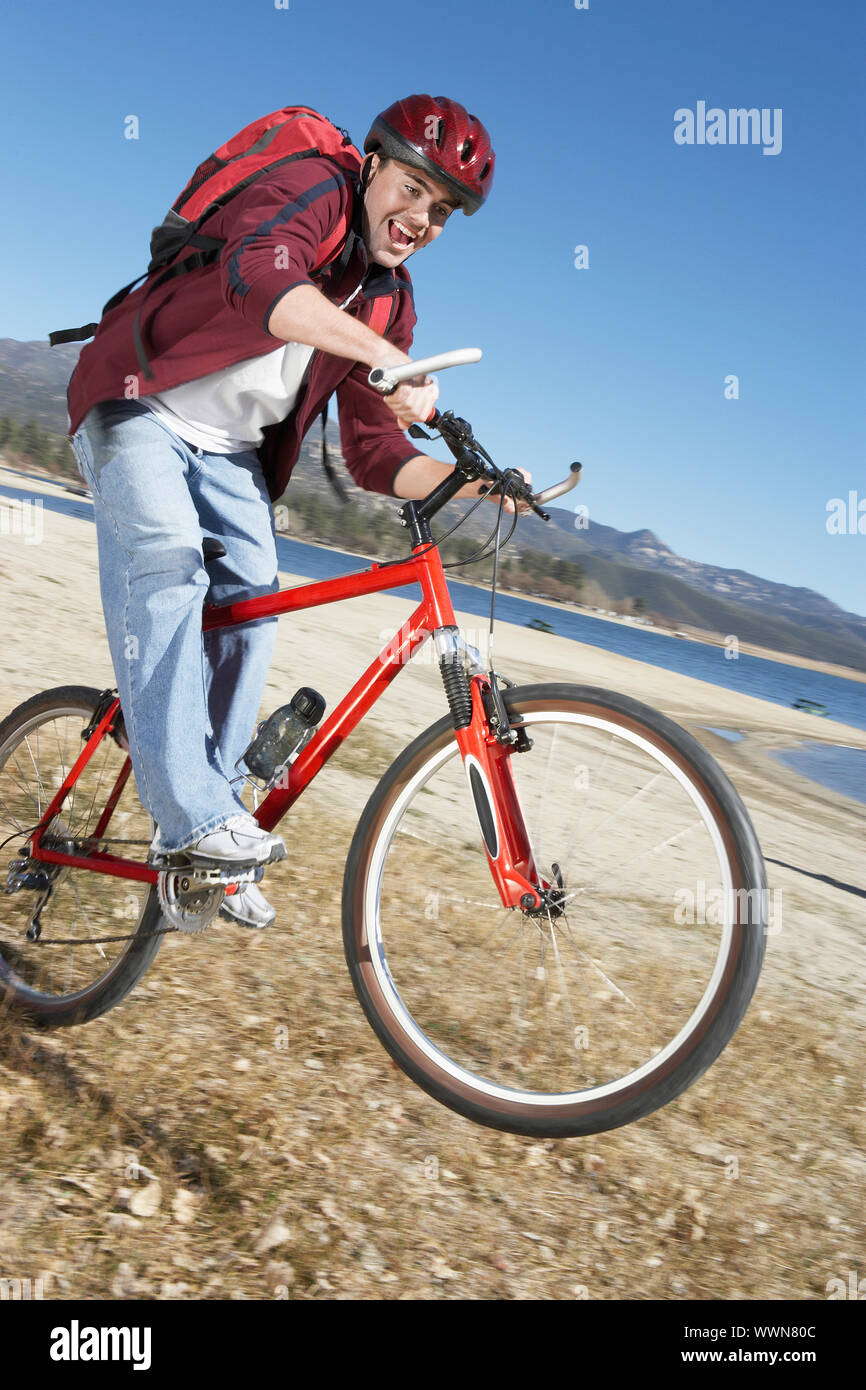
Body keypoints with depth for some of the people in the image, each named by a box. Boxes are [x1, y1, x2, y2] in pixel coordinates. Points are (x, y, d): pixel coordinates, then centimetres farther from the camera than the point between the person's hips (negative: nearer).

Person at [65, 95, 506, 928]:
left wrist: (474, 481, -18)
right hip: (140, 407, -6)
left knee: (251, 603, -8)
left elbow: (375, 456, -1)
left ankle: (206, 826, 1)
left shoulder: (392, 304, 5)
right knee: (168, 567, -27)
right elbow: (259, 275, -39)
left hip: (231, 451, 6)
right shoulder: (313, 189, -14)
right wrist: (387, 359, -49)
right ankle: (188, 810, -27)